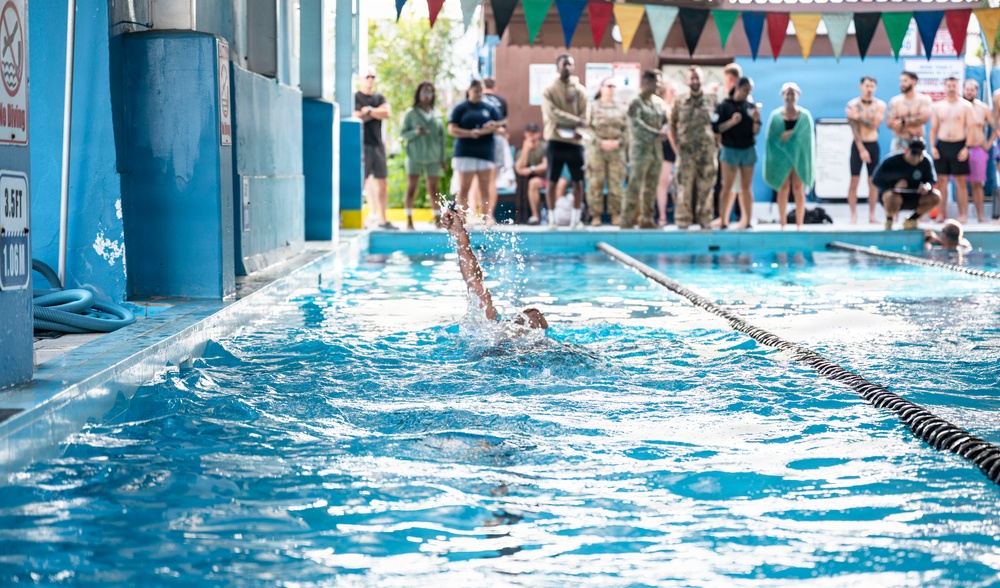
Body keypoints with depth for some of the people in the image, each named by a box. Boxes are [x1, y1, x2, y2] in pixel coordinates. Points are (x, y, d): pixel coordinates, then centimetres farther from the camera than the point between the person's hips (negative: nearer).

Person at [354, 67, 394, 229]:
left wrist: (369, 111, -8)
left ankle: (382, 219, 9)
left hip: (378, 144, 6)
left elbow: (387, 113, 0)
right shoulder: (355, 98, 0)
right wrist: (377, 113, -5)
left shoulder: (379, 98, 16)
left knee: (382, 183, 5)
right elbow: (357, 117, -13)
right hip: (362, 144, -6)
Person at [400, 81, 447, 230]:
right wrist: (415, 132, -20)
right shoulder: (411, 114, 1)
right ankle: (409, 220, 1)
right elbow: (403, 134, -1)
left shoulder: (436, 115, 10)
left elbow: (441, 137, 12)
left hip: (432, 158, 2)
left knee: (433, 190, 4)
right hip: (415, 157, -2)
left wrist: (443, 158, 10)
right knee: (411, 189, -2)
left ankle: (438, 220, 7)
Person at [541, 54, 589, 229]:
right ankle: (551, 218, 5)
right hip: (555, 141, -2)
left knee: (578, 182, 1)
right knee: (552, 181, -1)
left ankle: (576, 218, 7)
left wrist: (579, 130, -18)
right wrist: (577, 121, -15)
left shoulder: (580, 91, 10)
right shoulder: (549, 91, 3)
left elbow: (584, 116, 2)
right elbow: (553, 114, -10)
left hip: (575, 141, 2)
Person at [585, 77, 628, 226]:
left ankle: (616, 215, 7)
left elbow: (626, 129, 9)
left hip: (617, 151, 3)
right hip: (596, 150, -3)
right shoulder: (593, 107, 3)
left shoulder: (620, 109, 12)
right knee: (596, 183, -3)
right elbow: (588, 128, -4)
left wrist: (619, 142, -8)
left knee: (616, 184, 0)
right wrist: (601, 142, -14)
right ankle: (596, 216, 3)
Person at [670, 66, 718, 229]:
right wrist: (677, 145, 2)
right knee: (684, 188, -2)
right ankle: (683, 221, 3)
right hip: (686, 152, -1)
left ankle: (705, 219, 15)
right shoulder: (680, 102, 5)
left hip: (707, 152, 1)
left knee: (706, 188, 6)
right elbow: (672, 125, 10)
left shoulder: (712, 100, 6)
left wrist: (717, 144, 1)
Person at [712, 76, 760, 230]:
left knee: (746, 187, 5)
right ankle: (723, 219, 4)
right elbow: (717, 128, -7)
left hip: (748, 150, 2)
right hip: (730, 149, -2)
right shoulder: (725, 106, -1)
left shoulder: (751, 107, 6)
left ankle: (746, 220, 8)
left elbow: (755, 131, 3)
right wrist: (731, 122, -20)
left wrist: (756, 120, -15)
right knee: (727, 187, -1)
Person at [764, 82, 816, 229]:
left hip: (799, 156, 0)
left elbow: (808, 138, 0)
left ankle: (799, 223, 4)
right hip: (781, 156, 0)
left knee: (798, 190, 1)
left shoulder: (805, 116, 0)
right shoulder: (776, 115, -1)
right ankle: (783, 223, 8)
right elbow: (771, 138, 0)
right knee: (783, 189, 3)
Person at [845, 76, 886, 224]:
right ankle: (853, 215, -3)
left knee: (873, 181, 3)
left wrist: (858, 117, -20)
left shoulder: (880, 105, 1)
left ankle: (872, 215, 8)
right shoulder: (853, 105, -5)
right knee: (854, 180, -7)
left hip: (873, 145, 2)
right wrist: (861, 149, -18)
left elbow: (874, 125, -11)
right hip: (858, 144, -2)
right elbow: (854, 129, -12)